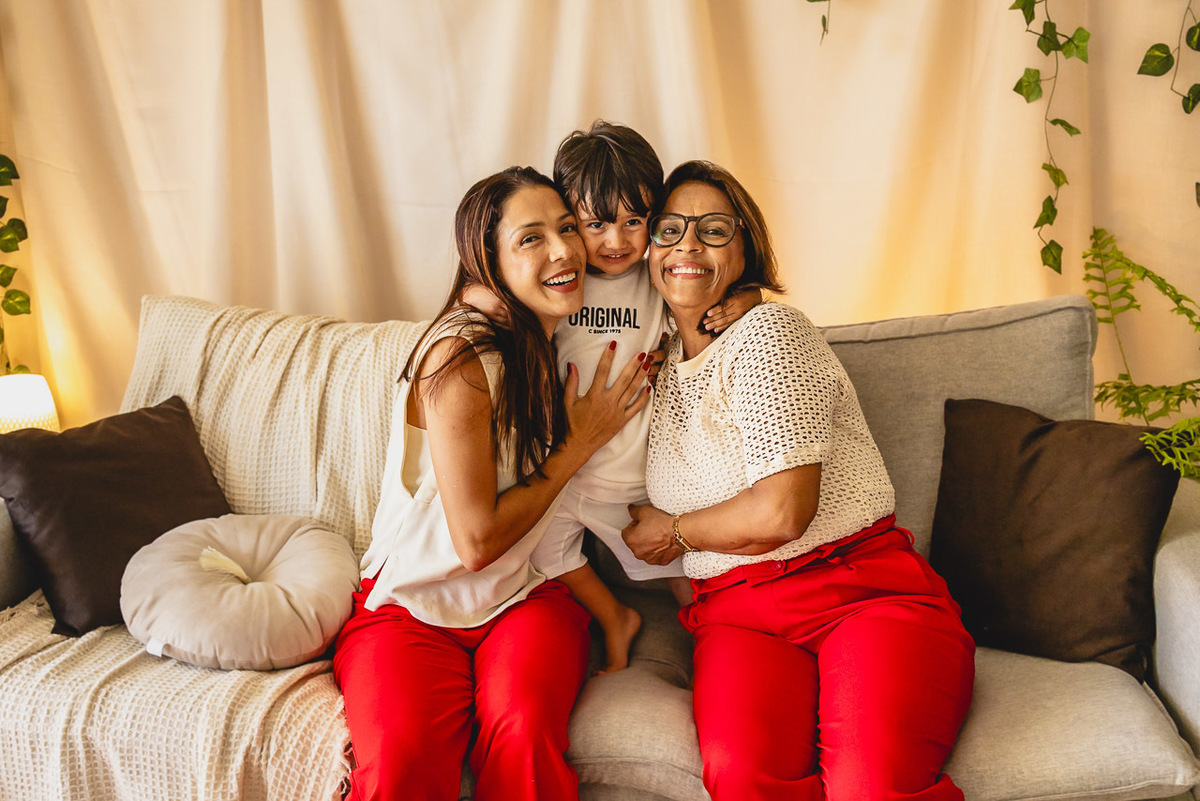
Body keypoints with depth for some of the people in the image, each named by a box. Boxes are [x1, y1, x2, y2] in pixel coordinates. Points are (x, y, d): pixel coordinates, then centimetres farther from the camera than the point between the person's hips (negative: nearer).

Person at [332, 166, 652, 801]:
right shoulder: (460, 357, -19)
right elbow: (476, 542, -17)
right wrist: (580, 444, -11)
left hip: (526, 600, 4)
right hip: (410, 604, -4)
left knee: (524, 732, -25)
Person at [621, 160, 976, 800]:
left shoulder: (767, 329, -5)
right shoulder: (660, 365, 16)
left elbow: (782, 511, -13)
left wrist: (675, 533, 1)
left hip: (865, 592, -4)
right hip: (737, 616, 4)